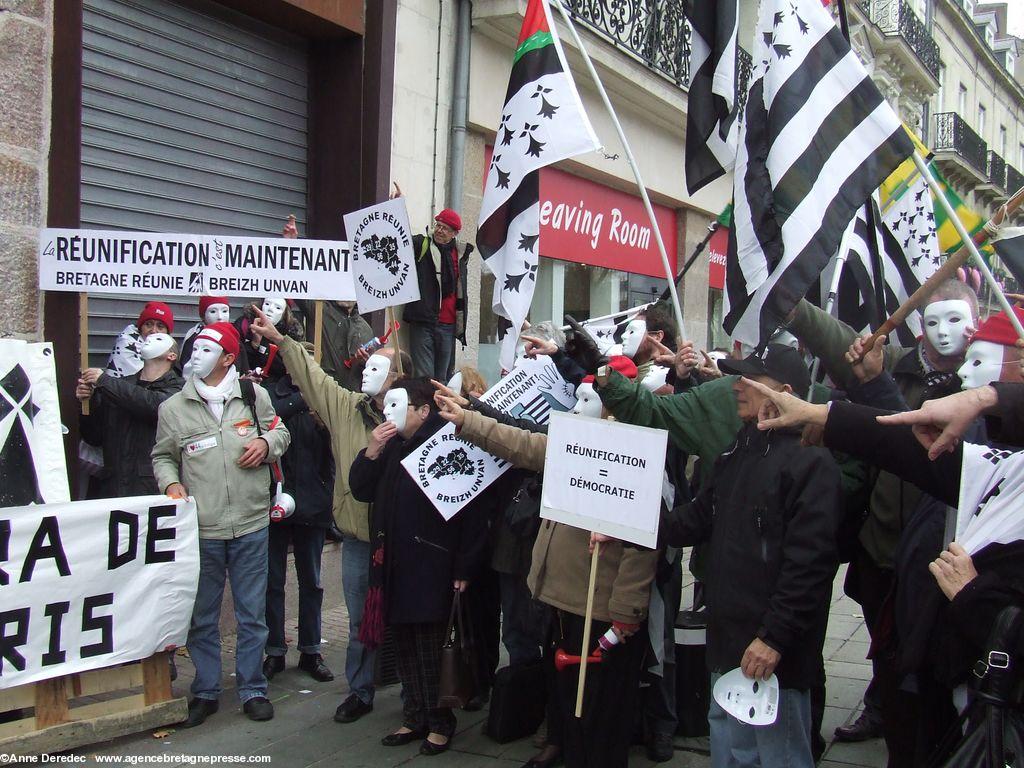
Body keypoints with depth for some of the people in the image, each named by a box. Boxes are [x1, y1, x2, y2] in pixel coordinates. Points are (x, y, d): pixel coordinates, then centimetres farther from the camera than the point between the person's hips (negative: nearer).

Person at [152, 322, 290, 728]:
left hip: (251, 525, 0)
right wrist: (170, 483, -6)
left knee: (252, 614, 8)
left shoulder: (254, 396, 2)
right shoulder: (173, 408, 4)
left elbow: (280, 431, 16)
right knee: (202, 616, 10)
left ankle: (252, 689, 21)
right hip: (200, 528, 1)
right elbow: (163, 456, 13)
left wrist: (266, 442, -6)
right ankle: (205, 691, 24)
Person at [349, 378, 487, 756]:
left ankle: (441, 722, 16)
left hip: (432, 567, -7)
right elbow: (361, 490, 13)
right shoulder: (390, 447, 11)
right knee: (405, 646, 14)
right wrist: (371, 453, -5)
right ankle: (415, 717, 26)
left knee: (431, 648, 1)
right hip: (394, 565, 7)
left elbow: (471, 509, -15)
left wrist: (463, 569, -16)